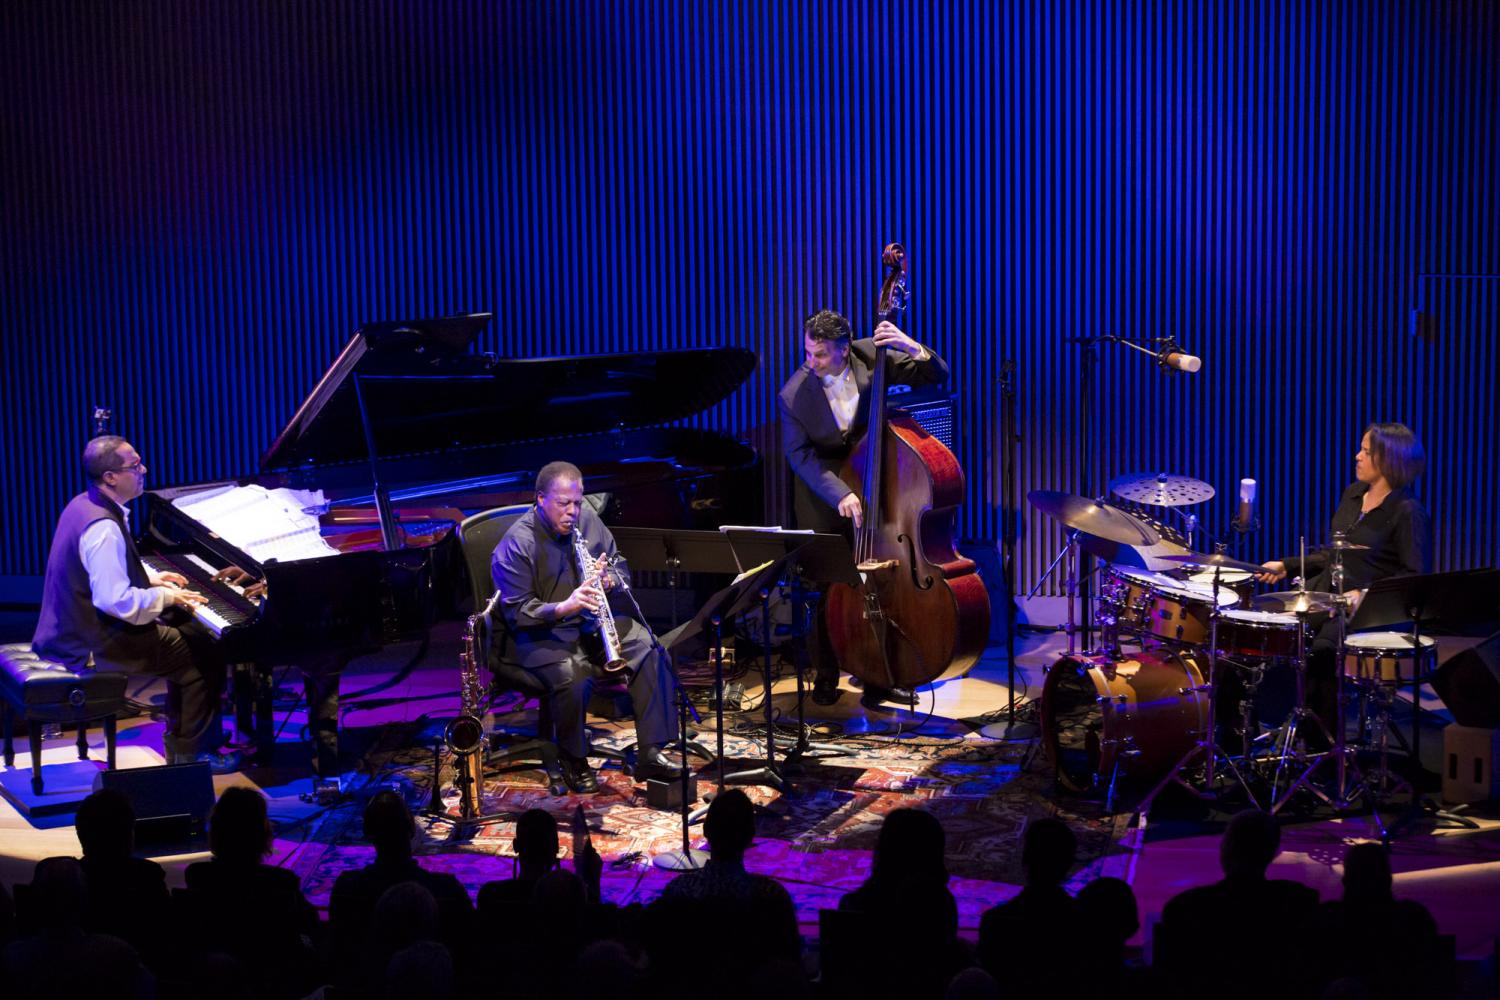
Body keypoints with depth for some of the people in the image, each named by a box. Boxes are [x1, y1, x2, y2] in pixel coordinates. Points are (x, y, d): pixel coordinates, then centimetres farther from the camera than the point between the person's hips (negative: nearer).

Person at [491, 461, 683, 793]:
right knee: (574, 680, -34)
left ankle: (651, 753, -9)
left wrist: (608, 578, -13)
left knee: (651, 652, -17)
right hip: (543, 634, -6)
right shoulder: (517, 544, -15)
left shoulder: (587, 518, 4)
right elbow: (517, 612, -17)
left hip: (593, 622, 6)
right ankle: (574, 762, -8)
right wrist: (563, 607, -33)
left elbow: (621, 569, 12)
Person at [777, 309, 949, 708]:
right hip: (821, 487, -1)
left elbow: (937, 375, -10)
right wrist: (839, 494, -27)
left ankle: (877, 679, 12)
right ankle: (825, 678, 19)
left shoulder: (870, 357, -15)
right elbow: (800, 454, -15)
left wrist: (913, 348, -31)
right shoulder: (794, 394, -19)